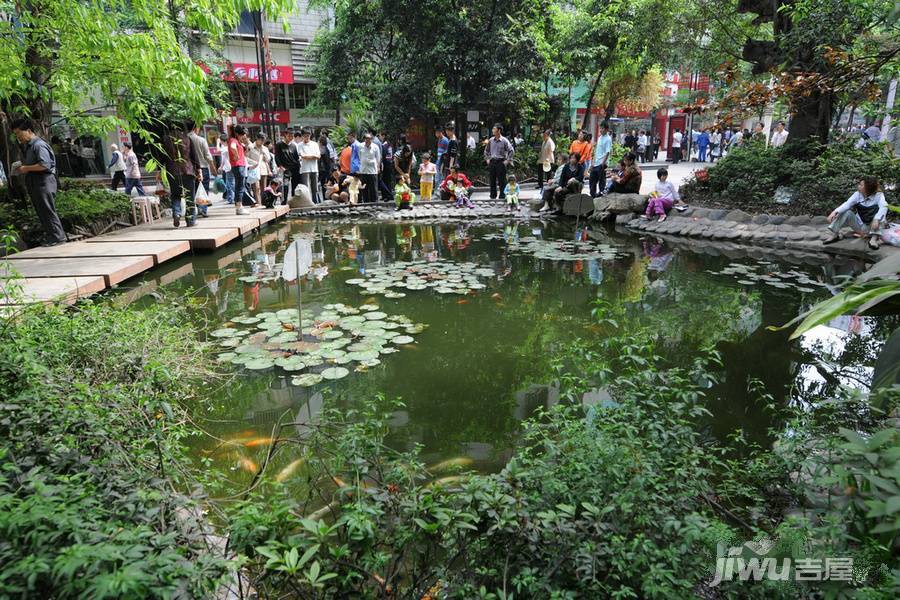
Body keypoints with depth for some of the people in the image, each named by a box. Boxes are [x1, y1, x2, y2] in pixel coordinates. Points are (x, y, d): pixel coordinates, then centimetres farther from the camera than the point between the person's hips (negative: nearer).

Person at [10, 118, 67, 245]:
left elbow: (44, 165, -21)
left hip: (44, 181, -10)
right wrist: (21, 169, 11)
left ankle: (58, 237, -4)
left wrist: (26, 168, -14)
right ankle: (50, 236, 15)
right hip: (34, 183, 10)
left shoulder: (39, 145, -13)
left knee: (48, 210, -8)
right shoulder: (27, 146, 18)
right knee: (41, 211, 10)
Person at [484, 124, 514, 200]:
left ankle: (502, 196, 6)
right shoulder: (491, 140, 8)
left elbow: (511, 151, -7)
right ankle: (493, 196, 17)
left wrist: (507, 160, -10)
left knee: (501, 180, -2)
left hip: (501, 162, -5)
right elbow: (486, 150, 22)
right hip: (492, 162, 5)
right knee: (492, 180, 7)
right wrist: (487, 159, 14)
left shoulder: (504, 141, -7)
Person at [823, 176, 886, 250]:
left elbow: (884, 206, -33)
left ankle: (874, 238, -31)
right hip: (859, 226, 3)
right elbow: (847, 204, -21)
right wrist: (835, 211, -40)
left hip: (871, 228, -3)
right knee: (847, 212, -19)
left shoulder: (878, 195, -14)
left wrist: (876, 219, -51)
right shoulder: (857, 194, -5)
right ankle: (835, 235, -14)